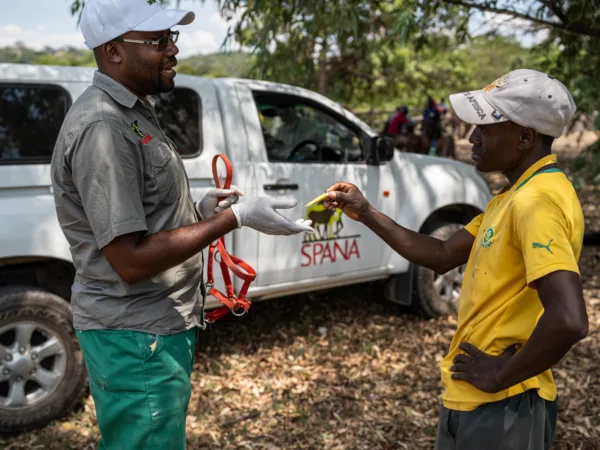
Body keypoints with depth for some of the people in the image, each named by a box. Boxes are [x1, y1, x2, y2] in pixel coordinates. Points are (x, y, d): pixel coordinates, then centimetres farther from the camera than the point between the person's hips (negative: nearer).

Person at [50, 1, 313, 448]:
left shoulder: (132, 112, 10)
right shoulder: (102, 127, -22)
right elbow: (131, 260, -25)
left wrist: (200, 209, 4)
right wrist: (235, 217, -22)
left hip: (160, 327, 10)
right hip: (137, 340, -10)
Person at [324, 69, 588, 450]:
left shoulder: (538, 202, -22)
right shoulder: (516, 196, 10)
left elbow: (569, 320, -33)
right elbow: (443, 256, 14)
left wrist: (501, 375, -19)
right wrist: (367, 214, 8)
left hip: (503, 407, -9)